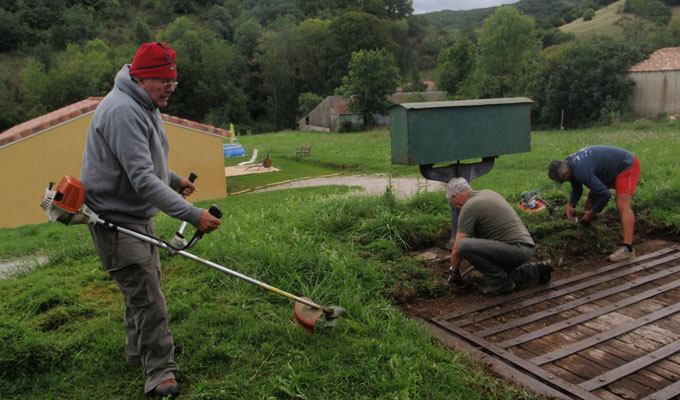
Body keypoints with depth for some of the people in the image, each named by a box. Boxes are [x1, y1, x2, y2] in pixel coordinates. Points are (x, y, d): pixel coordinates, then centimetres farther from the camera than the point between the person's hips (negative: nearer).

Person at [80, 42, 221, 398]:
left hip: (138, 215, 10)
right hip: (115, 221, -10)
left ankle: (138, 350, 40)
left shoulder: (144, 106, 9)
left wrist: (174, 180, 20)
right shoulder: (122, 111, -26)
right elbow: (142, 178, -34)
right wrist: (192, 215, -37)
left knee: (145, 285, 22)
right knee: (148, 300, -9)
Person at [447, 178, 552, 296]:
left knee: (464, 245, -20)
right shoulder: (489, 193, 18)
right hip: (526, 247, 10)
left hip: (516, 249, -10)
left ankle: (500, 280, -7)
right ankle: (535, 270, 20)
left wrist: (454, 272, 9)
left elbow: (457, 249, -7)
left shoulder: (469, 207, -8)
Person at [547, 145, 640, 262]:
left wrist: (592, 213, -17)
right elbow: (577, 190, 11)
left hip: (627, 166, -10)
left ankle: (627, 248, -29)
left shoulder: (581, 171, -35)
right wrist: (570, 205, -6)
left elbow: (605, 194, -30)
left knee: (622, 206, -22)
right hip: (612, 169, 10)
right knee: (592, 195, 15)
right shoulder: (569, 164, -4)